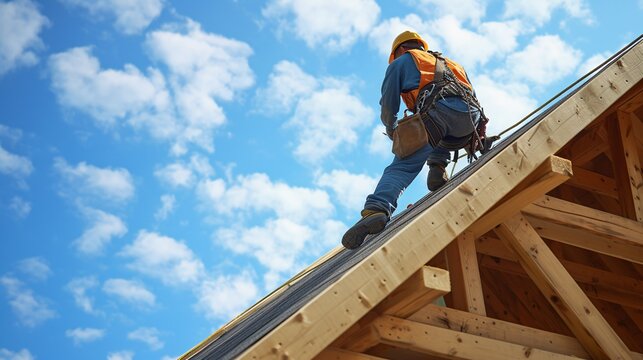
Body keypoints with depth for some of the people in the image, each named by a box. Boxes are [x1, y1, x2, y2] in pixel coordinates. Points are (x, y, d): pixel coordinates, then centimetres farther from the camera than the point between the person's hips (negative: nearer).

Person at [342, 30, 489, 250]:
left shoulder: (401, 62, 29)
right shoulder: (451, 64, 43)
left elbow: (388, 108, 25)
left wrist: (392, 131, 41)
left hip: (437, 110, -5)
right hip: (471, 116, 5)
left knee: (402, 166, -14)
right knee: (442, 141, 37)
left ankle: (377, 209, -39)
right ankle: (437, 167, 8)